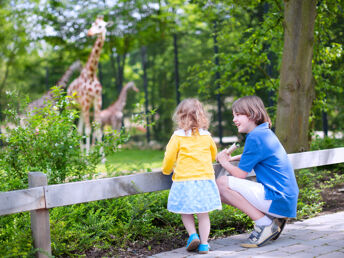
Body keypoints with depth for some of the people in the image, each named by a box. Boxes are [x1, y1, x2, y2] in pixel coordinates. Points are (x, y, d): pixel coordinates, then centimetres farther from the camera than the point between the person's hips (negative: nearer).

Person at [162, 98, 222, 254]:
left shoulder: (178, 137, -6)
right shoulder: (206, 136, 6)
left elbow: (169, 157, -3)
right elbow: (213, 155, 22)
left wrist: (167, 170, 17)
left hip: (184, 180, -3)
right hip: (205, 178, 3)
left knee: (185, 212, 15)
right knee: (203, 214, 8)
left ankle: (193, 235, -1)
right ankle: (204, 244, 7)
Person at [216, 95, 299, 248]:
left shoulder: (255, 137, -15)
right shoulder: (265, 132, 14)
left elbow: (240, 174, -13)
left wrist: (224, 162, 7)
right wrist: (231, 159, 22)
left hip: (279, 200, -10)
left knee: (222, 183, -16)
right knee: (223, 194, 12)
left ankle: (265, 224, -11)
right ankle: (273, 219, 8)